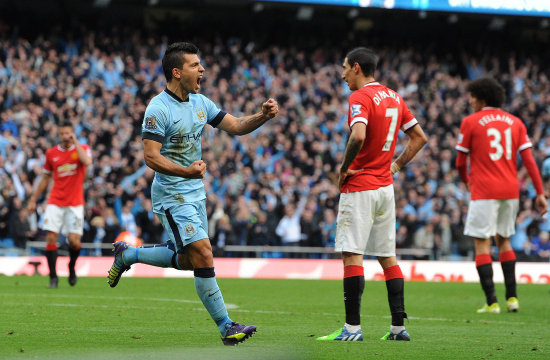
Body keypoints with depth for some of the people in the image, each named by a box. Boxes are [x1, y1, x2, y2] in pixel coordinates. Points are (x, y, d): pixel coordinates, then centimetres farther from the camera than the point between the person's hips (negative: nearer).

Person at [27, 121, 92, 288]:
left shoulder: (82, 148, 2)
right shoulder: (51, 153, 9)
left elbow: (87, 161, -22)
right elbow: (45, 179, 18)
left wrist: (75, 142, -15)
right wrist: (33, 199, 17)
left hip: (75, 203, -2)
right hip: (55, 202, 2)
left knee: (74, 240, -8)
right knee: (51, 237, -10)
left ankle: (72, 267, 22)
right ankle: (53, 277, -4)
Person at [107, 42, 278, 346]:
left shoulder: (200, 103, 8)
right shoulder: (159, 109, -16)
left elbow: (235, 126, 12)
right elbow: (151, 156, -21)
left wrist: (262, 116, -8)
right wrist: (185, 171, -36)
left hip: (195, 193, 9)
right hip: (171, 195, -9)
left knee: (186, 260, 15)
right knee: (203, 253, -15)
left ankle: (127, 255, 36)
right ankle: (225, 326, -10)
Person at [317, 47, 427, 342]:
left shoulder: (360, 97, -13)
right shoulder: (393, 97, 12)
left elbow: (358, 136, -29)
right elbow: (419, 137, 18)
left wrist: (344, 168, -16)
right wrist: (396, 164, 15)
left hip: (360, 187, -8)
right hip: (385, 186, 8)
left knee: (351, 254, -7)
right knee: (387, 256, 11)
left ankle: (352, 326, -11)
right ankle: (398, 326, 9)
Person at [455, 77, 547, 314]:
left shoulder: (470, 122, -2)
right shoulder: (515, 122, 10)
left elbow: (461, 162, 2)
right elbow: (529, 160, 3)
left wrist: (467, 181, 23)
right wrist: (540, 193, 4)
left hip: (484, 192, -5)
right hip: (511, 191, 5)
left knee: (482, 243, -2)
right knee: (503, 240, 19)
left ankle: (491, 302, -10)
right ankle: (511, 297, 15)